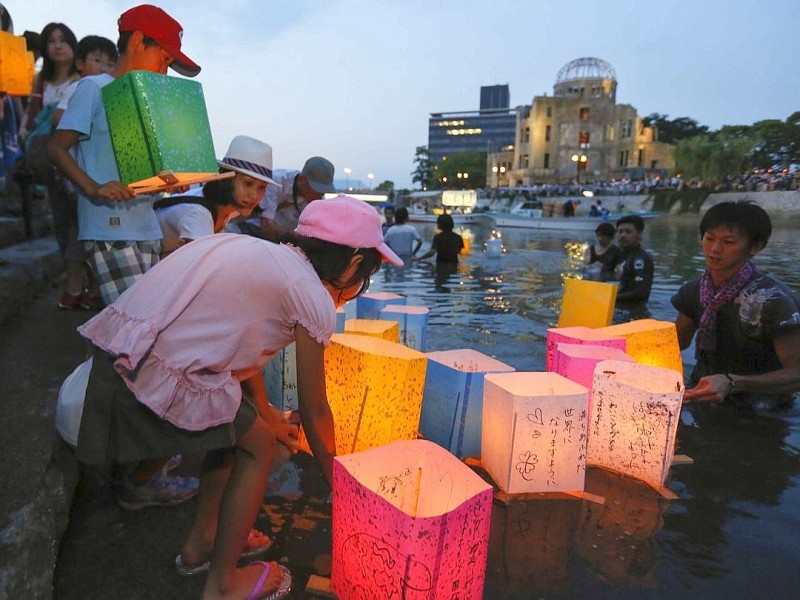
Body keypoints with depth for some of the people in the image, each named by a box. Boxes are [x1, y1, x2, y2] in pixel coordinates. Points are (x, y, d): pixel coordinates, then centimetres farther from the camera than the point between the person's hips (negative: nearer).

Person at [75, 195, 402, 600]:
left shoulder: (261, 253, 17)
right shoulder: (313, 296, -6)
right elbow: (315, 414, 2)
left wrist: (264, 411, 41)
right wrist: (340, 487, 19)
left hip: (112, 351, 9)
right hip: (152, 378, -9)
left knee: (237, 427, 24)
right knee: (259, 445, 11)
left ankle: (199, 544, 40)